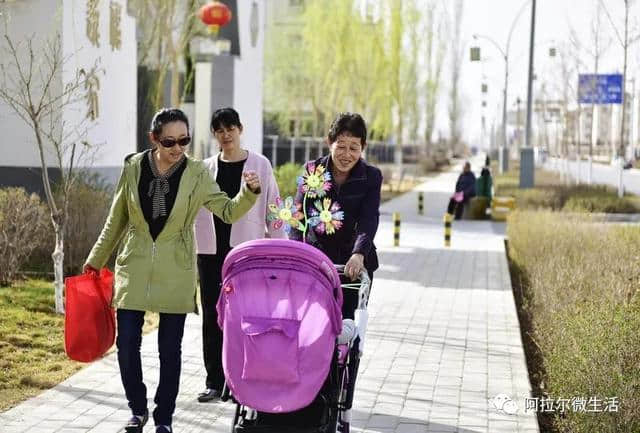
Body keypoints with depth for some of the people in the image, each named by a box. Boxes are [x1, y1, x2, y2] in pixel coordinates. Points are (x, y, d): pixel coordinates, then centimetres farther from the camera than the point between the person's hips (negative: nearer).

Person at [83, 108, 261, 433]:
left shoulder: (196, 174, -6)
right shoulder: (133, 168, -3)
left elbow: (228, 211, -9)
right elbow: (116, 219, 8)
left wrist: (249, 193, -28)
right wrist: (97, 258, 15)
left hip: (175, 272, -1)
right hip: (134, 268, 1)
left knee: (170, 349, 4)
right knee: (127, 344, 1)